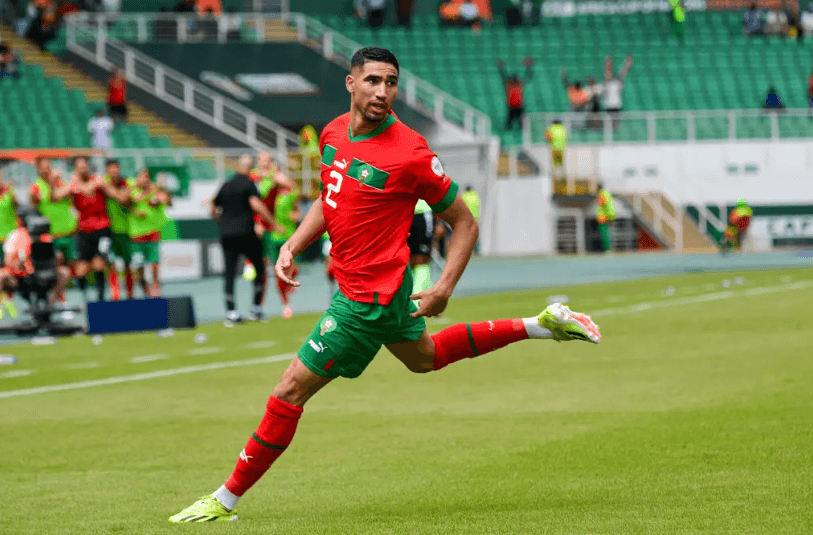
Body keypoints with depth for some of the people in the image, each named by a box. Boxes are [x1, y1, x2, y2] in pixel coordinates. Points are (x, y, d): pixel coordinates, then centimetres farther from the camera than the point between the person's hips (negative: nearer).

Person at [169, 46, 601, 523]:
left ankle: (226, 500, 6)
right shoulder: (333, 133, 1)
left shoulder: (410, 154, -21)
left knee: (291, 392, -5)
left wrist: (445, 288, -18)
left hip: (366, 297, -9)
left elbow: (464, 222, -11)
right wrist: (293, 246, 4)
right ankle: (541, 326, 41)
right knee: (424, 357, 33)